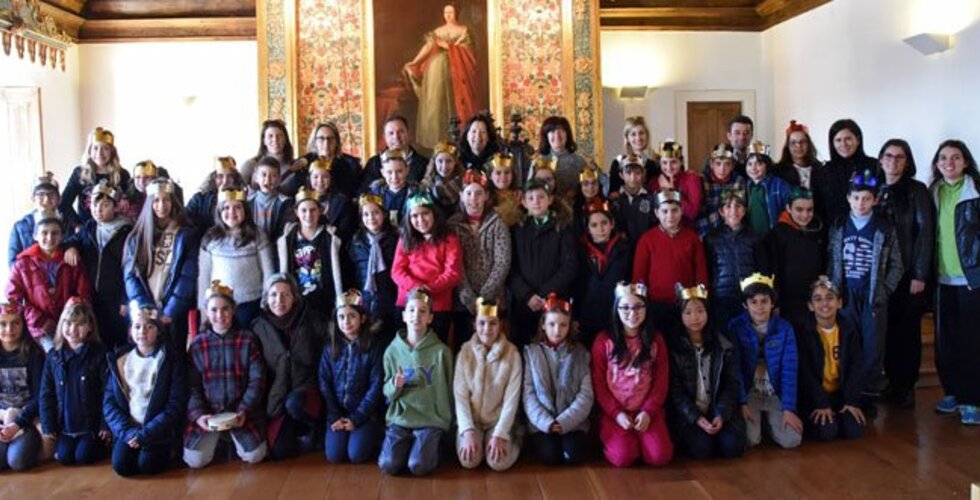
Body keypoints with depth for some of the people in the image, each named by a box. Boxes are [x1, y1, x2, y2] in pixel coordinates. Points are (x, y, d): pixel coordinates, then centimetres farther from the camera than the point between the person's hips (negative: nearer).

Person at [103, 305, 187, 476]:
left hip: (158, 429, -3)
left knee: (147, 465, -23)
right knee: (121, 465, -20)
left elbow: (176, 405, -9)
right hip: (128, 428, 3)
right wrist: (127, 431, -12)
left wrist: (145, 434, -16)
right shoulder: (119, 358, 5)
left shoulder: (172, 358, -5)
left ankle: (165, 451, 9)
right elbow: (109, 401, 2)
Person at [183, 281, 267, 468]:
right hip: (207, 412, 1)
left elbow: (257, 380, -4)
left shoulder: (248, 339, -2)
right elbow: (192, 386, 1)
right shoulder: (197, 344, 2)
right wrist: (197, 414, -14)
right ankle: (216, 441, 20)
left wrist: (244, 411, -14)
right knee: (195, 461, -14)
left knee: (254, 456, -13)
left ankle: (233, 438, 20)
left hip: (241, 411, -1)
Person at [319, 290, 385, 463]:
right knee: (334, 456, -13)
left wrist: (357, 418, -13)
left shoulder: (374, 346, -8)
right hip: (338, 412, 3)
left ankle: (374, 434, 13)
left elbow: (376, 385, -10)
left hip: (366, 413, -3)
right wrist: (334, 417, -9)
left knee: (357, 455, -17)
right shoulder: (331, 346, 2)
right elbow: (324, 383, 1)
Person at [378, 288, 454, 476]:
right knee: (388, 465, -16)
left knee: (418, 466, -20)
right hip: (399, 418, 2)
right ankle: (407, 446, 14)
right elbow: (387, 393, 7)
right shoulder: (392, 350, 2)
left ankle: (433, 446, 11)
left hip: (431, 420, -2)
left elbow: (448, 390, 3)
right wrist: (395, 385, -15)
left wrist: (447, 422, 5)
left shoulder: (441, 351, -6)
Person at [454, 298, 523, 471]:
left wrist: (499, 434, -18)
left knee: (499, 462, -22)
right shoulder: (465, 351, -5)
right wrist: (467, 430, -17)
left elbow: (512, 398, -11)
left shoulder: (512, 353, -8)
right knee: (469, 460, -23)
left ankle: (513, 440, 11)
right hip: (471, 419, 1)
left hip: (500, 420, -1)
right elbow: (459, 394, -7)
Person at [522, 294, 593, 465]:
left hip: (572, 422, 1)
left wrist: (564, 421, -13)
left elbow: (586, 395, -2)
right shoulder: (531, 352, 2)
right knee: (550, 456, -23)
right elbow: (528, 394, -3)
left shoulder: (580, 353, 5)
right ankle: (538, 441, 9)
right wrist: (546, 422, -15)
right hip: (541, 422, 0)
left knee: (573, 456, -22)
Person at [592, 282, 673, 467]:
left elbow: (661, 381, 3)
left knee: (660, 456, -20)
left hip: (647, 411, 2)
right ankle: (611, 438, 11)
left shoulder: (656, 339, 6)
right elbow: (598, 383, -2)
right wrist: (616, 413, -12)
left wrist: (648, 411, -10)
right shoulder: (604, 340, -1)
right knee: (623, 457, -23)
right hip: (614, 412, -2)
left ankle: (640, 438, 13)